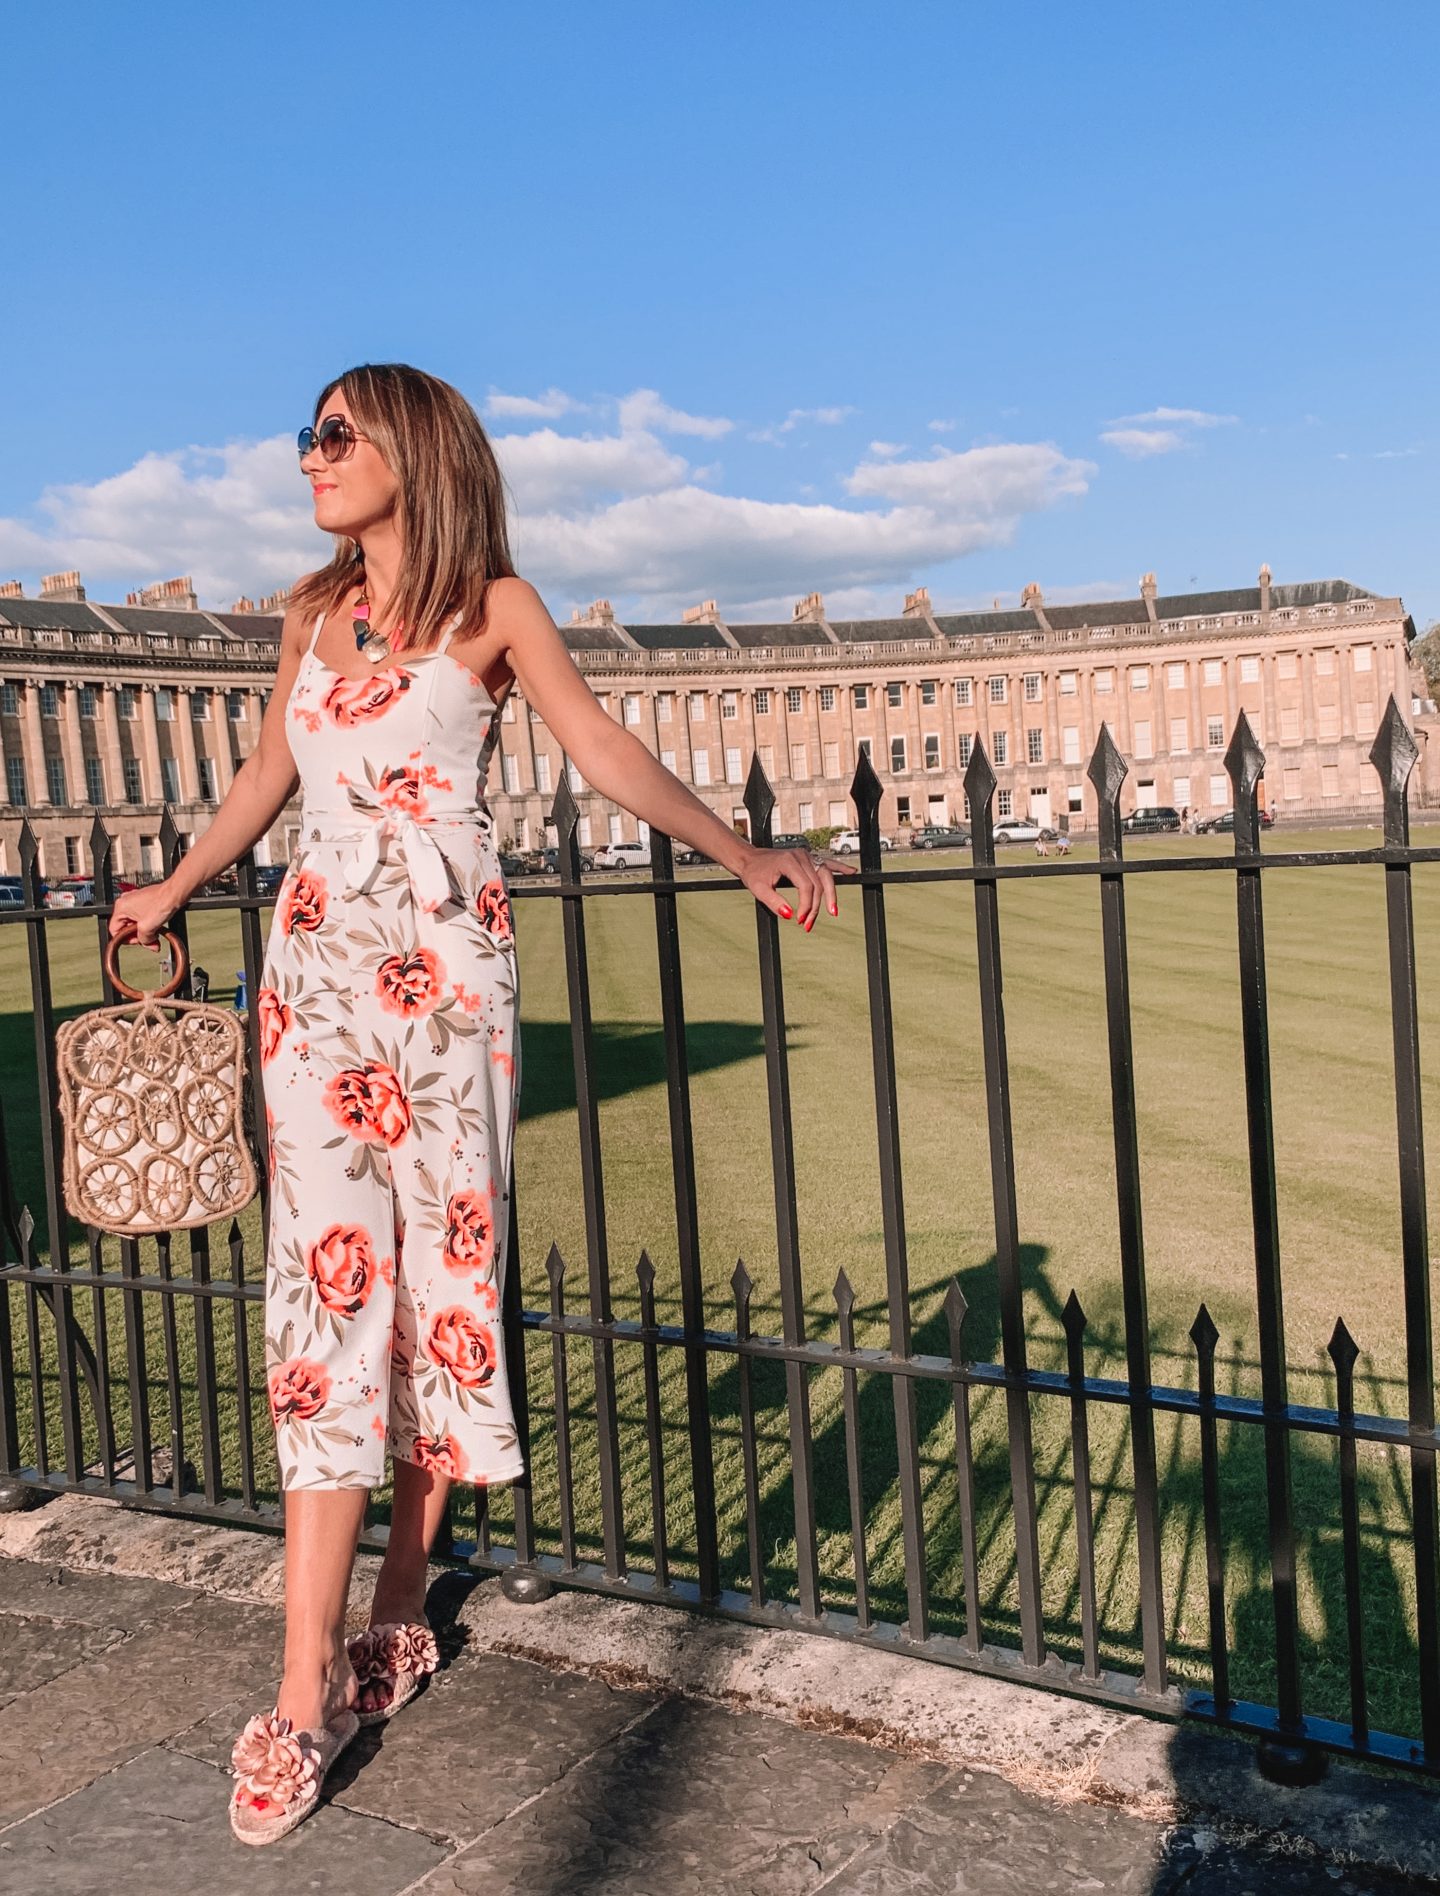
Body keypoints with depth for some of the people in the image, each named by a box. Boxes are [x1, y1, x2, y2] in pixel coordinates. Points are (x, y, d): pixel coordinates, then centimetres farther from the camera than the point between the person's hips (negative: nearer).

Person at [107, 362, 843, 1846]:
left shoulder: (493, 607, 4)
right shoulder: (314, 612, 15)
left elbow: (606, 752, -3)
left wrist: (741, 855, -12)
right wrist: (171, 891, 34)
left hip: (444, 970, -2)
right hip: (318, 962, 3)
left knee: (442, 1271, 0)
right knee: (329, 1274, -5)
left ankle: (398, 1612, 16)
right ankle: (309, 1687, -2)